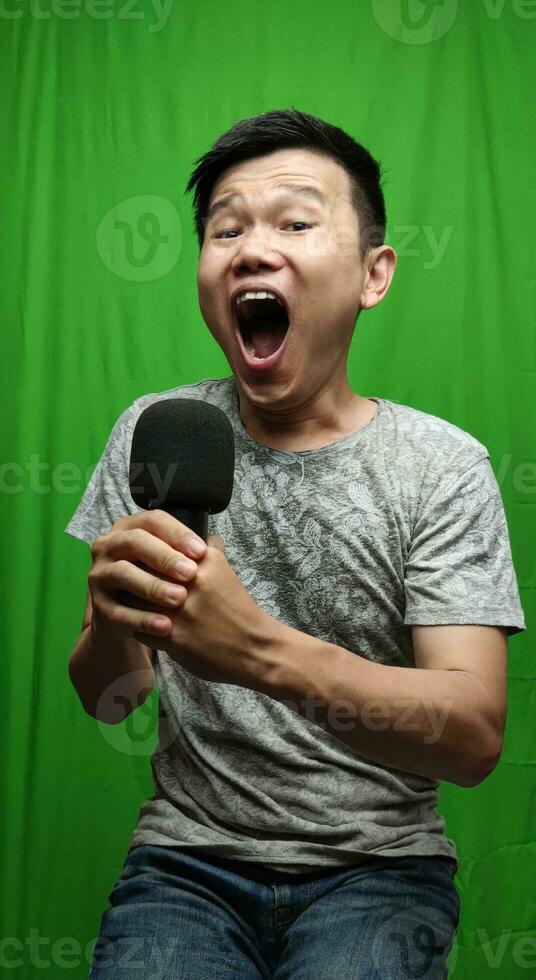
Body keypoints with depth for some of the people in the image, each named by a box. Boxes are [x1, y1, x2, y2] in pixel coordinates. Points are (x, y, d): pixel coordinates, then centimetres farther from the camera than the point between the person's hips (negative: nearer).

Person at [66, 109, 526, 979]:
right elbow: (109, 701, 1)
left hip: (379, 865, -1)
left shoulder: (443, 465, -8)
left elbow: (476, 738, -16)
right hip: (190, 853, 2)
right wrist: (113, 624, -25)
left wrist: (263, 650, -33)